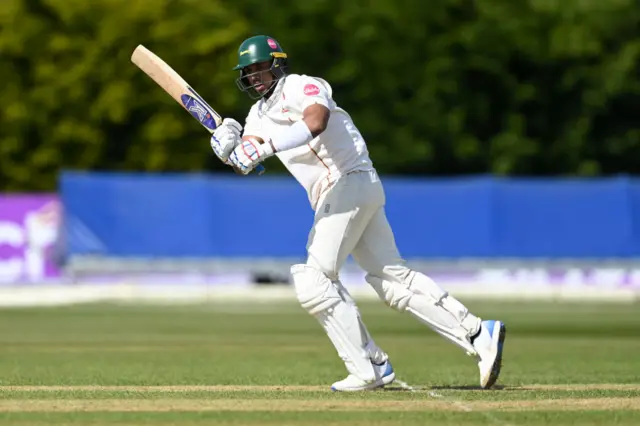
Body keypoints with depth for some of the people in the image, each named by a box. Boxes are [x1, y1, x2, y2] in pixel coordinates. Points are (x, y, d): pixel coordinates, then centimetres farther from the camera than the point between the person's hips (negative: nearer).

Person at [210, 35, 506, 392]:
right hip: (333, 197, 9)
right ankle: (478, 334, 0)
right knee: (393, 278, 4)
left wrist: (266, 147, -37)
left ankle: (369, 368, -11)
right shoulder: (259, 112, 20)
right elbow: (246, 161, 8)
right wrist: (232, 150, -15)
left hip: (350, 181, -9)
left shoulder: (300, 87, -7)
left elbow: (316, 121, -30)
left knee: (314, 280, -11)